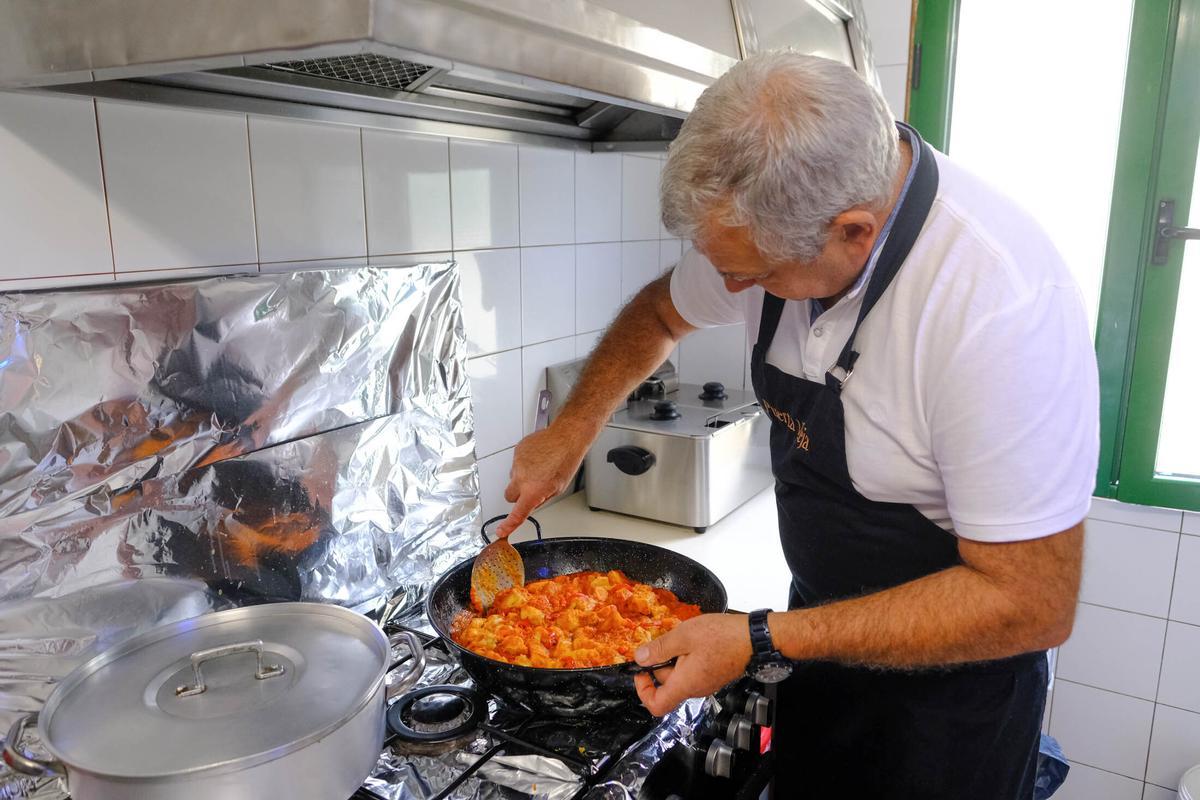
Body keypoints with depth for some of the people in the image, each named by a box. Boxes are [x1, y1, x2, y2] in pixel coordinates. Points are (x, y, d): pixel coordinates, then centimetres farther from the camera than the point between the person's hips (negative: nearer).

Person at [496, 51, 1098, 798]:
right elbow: (660, 312, 6)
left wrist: (763, 642, -30)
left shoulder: (1004, 303, -35)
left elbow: (1032, 604, -29)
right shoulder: (773, 216, -14)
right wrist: (573, 428, -5)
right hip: (828, 627, 6)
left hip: (949, 679, -5)